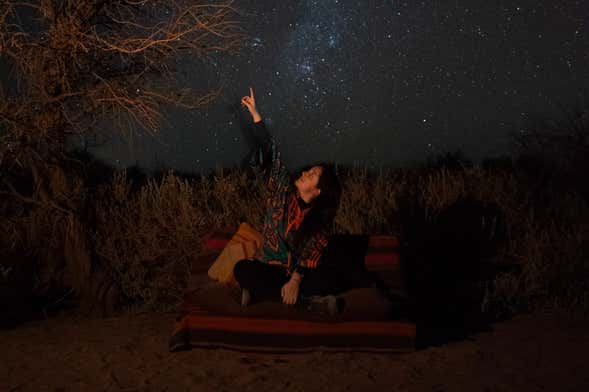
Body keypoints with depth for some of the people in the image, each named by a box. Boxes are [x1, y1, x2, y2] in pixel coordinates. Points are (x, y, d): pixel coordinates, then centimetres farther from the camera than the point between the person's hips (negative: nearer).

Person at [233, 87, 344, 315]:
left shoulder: (321, 220, -7)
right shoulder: (283, 189, -1)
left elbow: (311, 253, -19)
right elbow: (270, 152, -4)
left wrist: (295, 280, -35)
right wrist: (255, 114, -6)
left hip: (301, 272, -2)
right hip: (271, 268, 2)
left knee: (327, 278, -34)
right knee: (242, 269, -30)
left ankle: (259, 293, -30)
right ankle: (308, 302, -31)